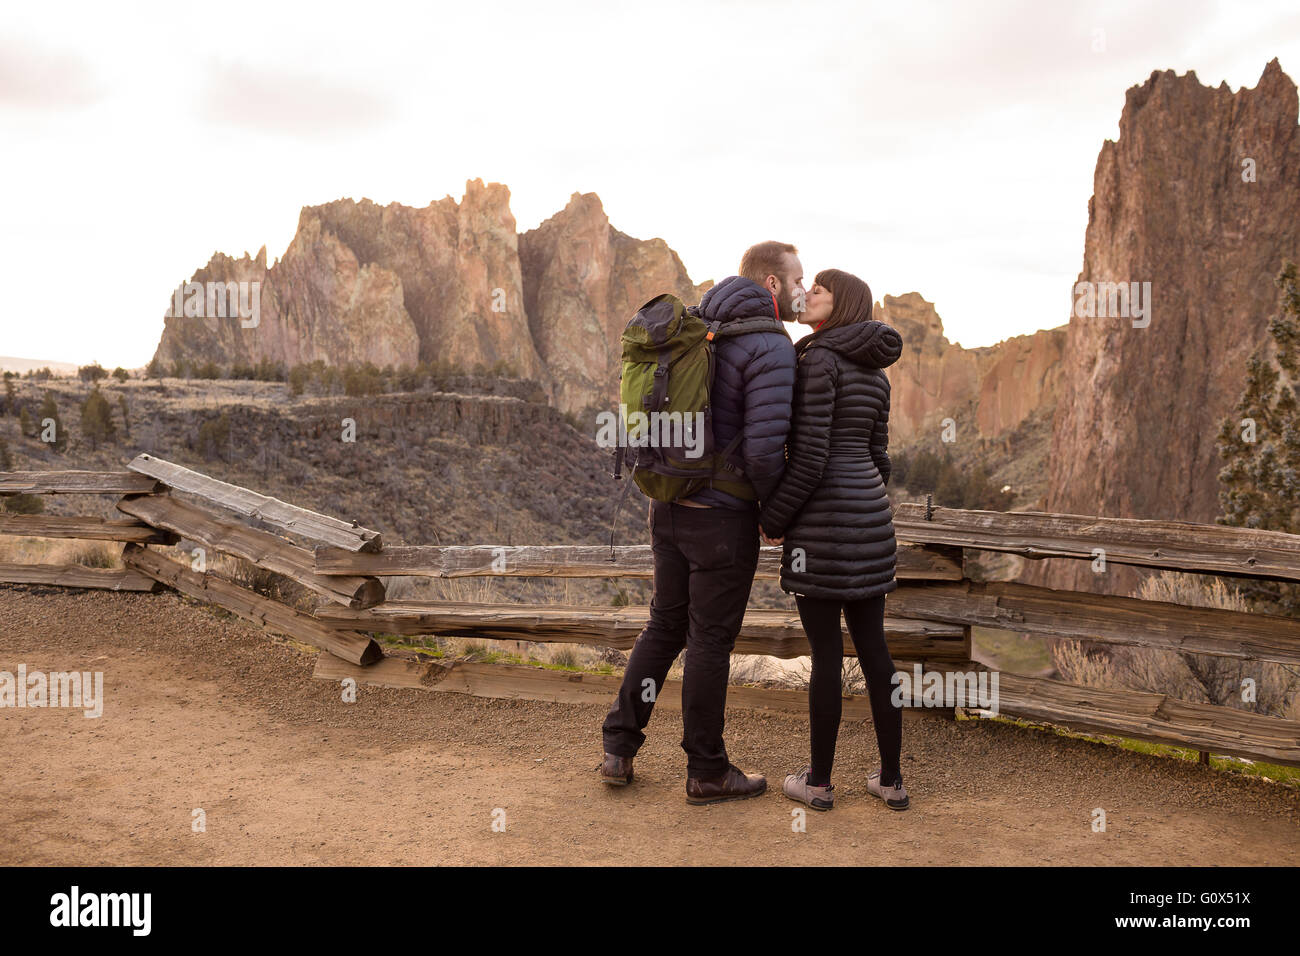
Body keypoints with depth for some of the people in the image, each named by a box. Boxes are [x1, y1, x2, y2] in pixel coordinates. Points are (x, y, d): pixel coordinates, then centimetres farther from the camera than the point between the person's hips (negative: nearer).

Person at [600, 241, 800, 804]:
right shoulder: (770, 346, -15)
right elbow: (764, 447, -23)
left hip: (669, 504, 7)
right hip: (722, 515, -7)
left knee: (664, 626, 18)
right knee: (711, 641, 4)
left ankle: (619, 750, 22)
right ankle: (707, 773, 18)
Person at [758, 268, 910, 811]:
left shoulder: (817, 361, -12)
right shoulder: (874, 374, 14)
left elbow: (810, 457, -17)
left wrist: (773, 519, -5)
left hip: (820, 517, -8)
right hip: (868, 512, 8)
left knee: (826, 652, 2)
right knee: (872, 648, 13)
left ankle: (819, 781, 14)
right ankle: (892, 780, 18)